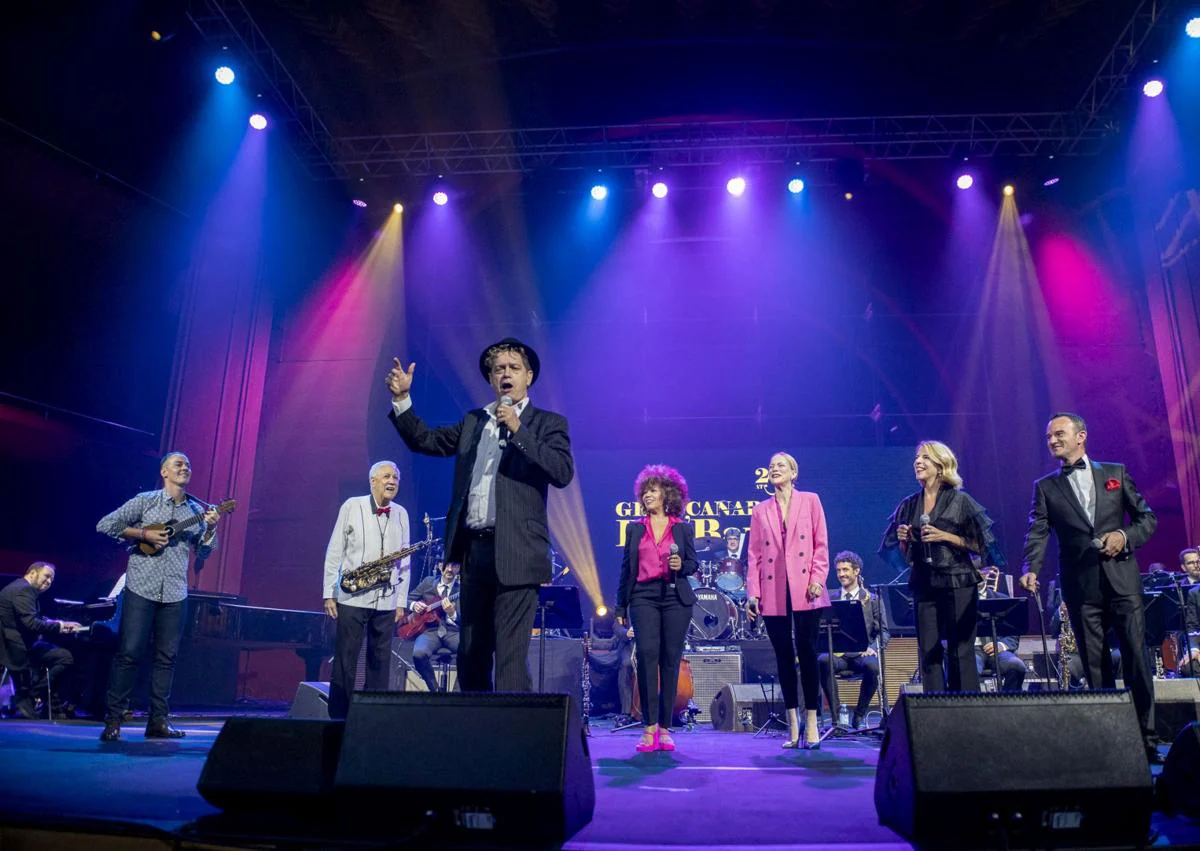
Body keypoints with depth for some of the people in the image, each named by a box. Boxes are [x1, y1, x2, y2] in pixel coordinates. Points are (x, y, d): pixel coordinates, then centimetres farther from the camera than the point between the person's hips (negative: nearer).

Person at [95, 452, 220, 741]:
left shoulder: (197, 510, 10)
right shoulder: (145, 501, 1)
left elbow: (203, 552, 8)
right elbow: (104, 525, -1)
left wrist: (210, 528, -10)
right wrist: (143, 534, -11)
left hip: (175, 593, 3)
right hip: (141, 587, -3)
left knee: (167, 657, 6)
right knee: (129, 652, -3)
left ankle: (158, 720, 13)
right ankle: (113, 719, 8)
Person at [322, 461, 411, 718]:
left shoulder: (401, 514, 8)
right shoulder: (352, 506, 0)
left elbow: (404, 561, 9)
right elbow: (334, 552, 0)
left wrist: (401, 601, 5)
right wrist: (329, 593, -4)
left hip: (386, 600, 3)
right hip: (352, 598, -3)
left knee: (380, 662, 6)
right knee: (345, 660, 0)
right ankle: (338, 716, 9)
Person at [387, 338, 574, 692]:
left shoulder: (547, 423, 2)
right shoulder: (472, 422, 17)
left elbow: (563, 472, -13)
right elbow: (424, 440, 17)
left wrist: (518, 430, -17)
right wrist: (402, 399, 5)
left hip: (514, 553, -5)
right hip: (473, 548, 6)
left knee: (510, 654, -9)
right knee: (471, 653, 13)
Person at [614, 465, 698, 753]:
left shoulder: (683, 528, 11)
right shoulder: (635, 529, 14)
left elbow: (693, 564, 11)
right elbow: (626, 568, 13)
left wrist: (681, 566, -12)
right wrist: (621, 606, 10)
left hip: (675, 598, 0)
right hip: (644, 597, 0)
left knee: (671, 660, 0)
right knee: (647, 653, -15)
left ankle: (665, 728, 9)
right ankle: (649, 726, -9)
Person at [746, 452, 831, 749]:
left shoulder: (810, 501, 8)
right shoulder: (760, 511, 12)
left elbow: (821, 544, 2)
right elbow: (754, 554, 8)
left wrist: (817, 579, -10)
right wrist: (752, 592, 0)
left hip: (804, 590, -2)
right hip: (773, 593, 2)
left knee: (807, 653, -3)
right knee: (784, 657, 6)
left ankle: (811, 724, 6)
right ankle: (793, 726, 14)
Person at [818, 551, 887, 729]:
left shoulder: (872, 600, 12)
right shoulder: (829, 598, 16)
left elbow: (883, 632, 6)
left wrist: (873, 648, -15)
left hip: (862, 654, -1)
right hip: (837, 653, 1)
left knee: (872, 666, -35)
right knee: (823, 660, -33)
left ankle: (859, 714, -12)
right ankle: (836, 715, -18)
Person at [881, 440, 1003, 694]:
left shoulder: (960, 500, 0)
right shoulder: (909, 505, 10)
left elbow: (980, 545, -2)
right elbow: (900, 554, 15)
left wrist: (947, 537, -13)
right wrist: (903, 540, -5)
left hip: (958, 584, -4)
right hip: (924, 585, 4)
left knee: (960, 651, -2)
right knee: (928, 652, 3)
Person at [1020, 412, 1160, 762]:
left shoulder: (1116, 473, 10)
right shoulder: (1045, 487, 9)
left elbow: (1148, 518, 10)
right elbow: (1037, 533, -2)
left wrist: (1125, 536, -10)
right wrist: (1031, 570, -18)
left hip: (1122, 578, 0)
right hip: (1080, 585, 0)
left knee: (1136, 657, -2)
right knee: (1096, 666, 4)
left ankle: (1147, 738, 7)